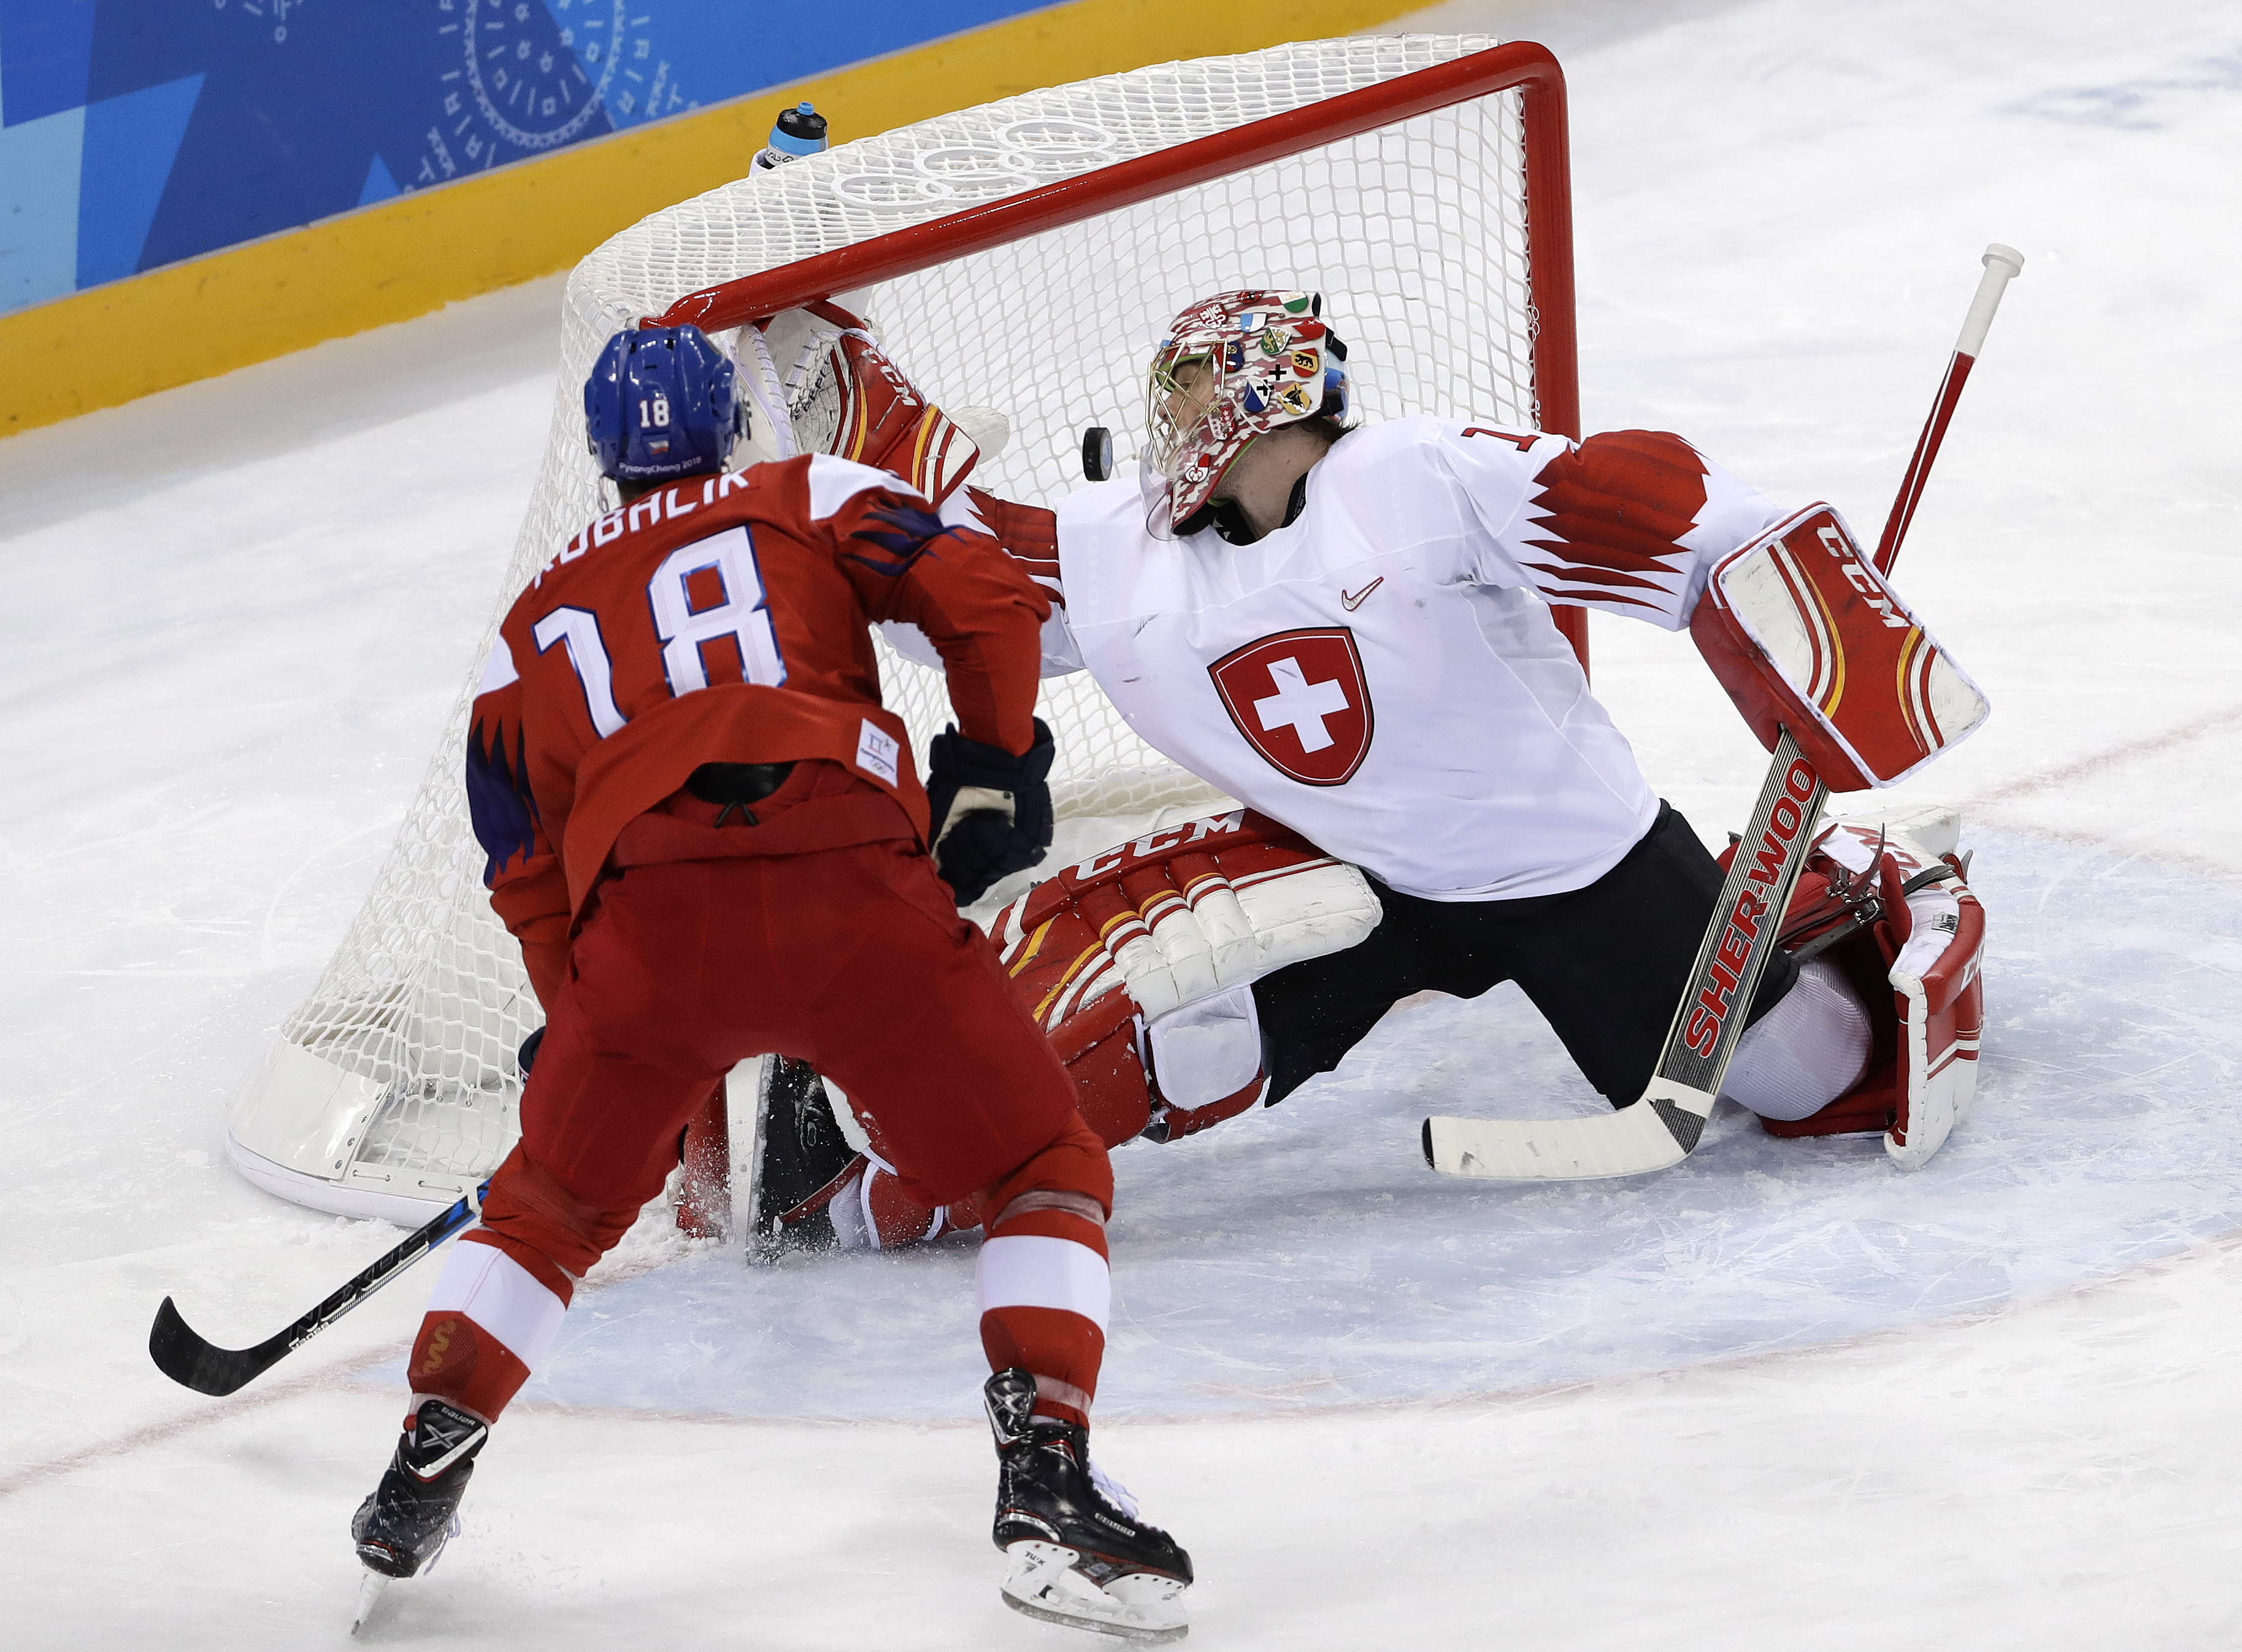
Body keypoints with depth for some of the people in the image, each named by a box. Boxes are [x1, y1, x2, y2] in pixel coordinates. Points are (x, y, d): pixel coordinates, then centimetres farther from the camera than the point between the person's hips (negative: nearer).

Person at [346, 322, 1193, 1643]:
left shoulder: (537, 621, 29)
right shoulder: (814, 500, 22)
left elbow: (527, 875, 26)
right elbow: (984, 597, 6)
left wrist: (590, 1039, 34)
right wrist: (995, 767, 20)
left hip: (646, 923, 2)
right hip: (850, 888, -2)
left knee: (554, 1203, 26)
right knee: (1048, 1174, 10)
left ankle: (426, 1463, 18)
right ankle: (1047, 1481, -6)